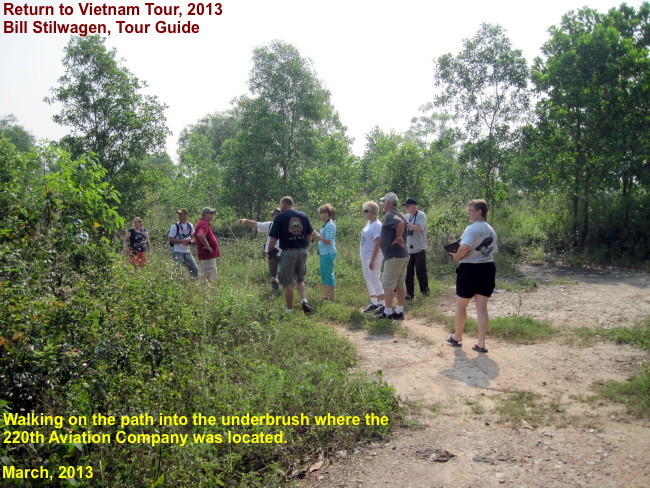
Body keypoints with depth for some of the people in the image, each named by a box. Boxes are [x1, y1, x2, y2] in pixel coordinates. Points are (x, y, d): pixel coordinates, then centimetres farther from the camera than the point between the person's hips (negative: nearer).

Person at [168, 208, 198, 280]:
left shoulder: (190, 226, 8)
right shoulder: (175, 226, -6)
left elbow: (193, 237, 16)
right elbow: (170, 239, -9)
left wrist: (190, 241, -7)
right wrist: (182, 241, -19)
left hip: (187, 252, 5)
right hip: (178, 252, -5)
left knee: (195, 270, 6)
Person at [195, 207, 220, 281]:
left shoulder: (204, 223, 18)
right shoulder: (204, 224, -16)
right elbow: (200, 235, -35)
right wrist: (208, 247, -25)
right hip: (208, 256, -11)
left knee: (205, 278, 15)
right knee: (211, 278, -10)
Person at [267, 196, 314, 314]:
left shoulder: (279, 217, -6)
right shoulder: (303, 215, 8)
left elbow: (273, 239, -7)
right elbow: (309, 235, 11)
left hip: (288, 252, -4)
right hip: (302, 251, 4)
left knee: (287, 283, 5)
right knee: (300, 279, 20)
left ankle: (289, 310, 9)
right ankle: (304, 301, 0)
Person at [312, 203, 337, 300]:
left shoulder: (330, 225, -15)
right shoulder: (325, 224, 15)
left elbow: (327, 241, -22)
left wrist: (316, 234, -17)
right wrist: (316, 234, 8)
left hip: (328, 253, -10)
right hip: (323, 253, 10)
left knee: (329, 274, -3)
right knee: (323, 274, 14)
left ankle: (331, 297, 5)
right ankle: (325, 296, 23)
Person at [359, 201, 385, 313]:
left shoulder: (377, 225, -17)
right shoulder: (369, 223, 11)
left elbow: (377, 243, -21)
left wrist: (372, 260, -23)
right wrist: (362, 255, 17)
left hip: (373, 257, -9)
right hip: (364, 256, 9)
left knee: (374, 280, -7)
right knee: (368, 280, 14)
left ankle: (383, 304, 0)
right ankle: (374, 303, 25)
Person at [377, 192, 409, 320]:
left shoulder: (390, 215, -14)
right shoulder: (399, 214, 17)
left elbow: (400, 223, -33)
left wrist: (398, 237, -21)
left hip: (394, 256, -10)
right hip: (403, 255, 10)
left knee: (388, 284, -3)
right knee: (400, 284, 11)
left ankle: (387, 312, 0)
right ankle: (399, 311, 16)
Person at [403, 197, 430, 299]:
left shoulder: (421, 215, -8)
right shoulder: (406, 216, 11)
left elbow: (419, 229, -22)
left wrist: (407, 223, -24)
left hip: (419, 249, -5)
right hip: (408, 249, 5)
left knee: (421, 271, 3)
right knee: (408, 272, 4)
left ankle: (425, 290, 22)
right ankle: (409, 293, 10)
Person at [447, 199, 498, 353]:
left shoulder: (472, 228, -15)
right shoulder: (491, 231, 12)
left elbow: (465, 247, -29)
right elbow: (493, 251, 18)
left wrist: (456, 256, -12)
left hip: (470, 269, -7)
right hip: (488, 269, 7)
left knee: (461, 305, 11)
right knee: (482, 307, 8)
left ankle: (457, 337, 24)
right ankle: (481, 343, 8)